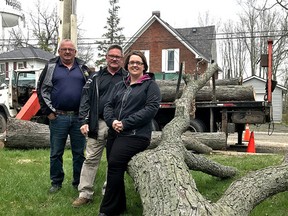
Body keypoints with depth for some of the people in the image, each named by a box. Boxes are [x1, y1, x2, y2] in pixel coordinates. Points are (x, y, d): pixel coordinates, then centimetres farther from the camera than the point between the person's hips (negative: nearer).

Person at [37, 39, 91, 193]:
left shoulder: (83, 68, 9)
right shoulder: (51, 67, 5)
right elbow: (42, 89, 4)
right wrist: (48, 111, -2)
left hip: (79, 117, 1)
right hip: (58, 117, -1)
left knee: (79, 152, 8)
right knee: (56, 153, 7)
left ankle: (79, 182, 19)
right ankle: (56, 183, 20)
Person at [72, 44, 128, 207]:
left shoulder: (127, 78, 5)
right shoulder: (96, 77, 11)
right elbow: (86, 100, 8)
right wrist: (84, 121, -2)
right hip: (97, 124, 2)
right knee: (91, 160, 3)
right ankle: (85, 194, 10)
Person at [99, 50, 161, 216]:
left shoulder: (150, 85, 2)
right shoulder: (120, 86, 21)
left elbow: (151, 108, -11)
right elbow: (109, 106, 15)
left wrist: (126, 123, -17)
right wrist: (112, 121, -8)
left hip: (135, 135, -6)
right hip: (114, 133, 7)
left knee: (115, 165, -18)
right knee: (115, 169, 5)